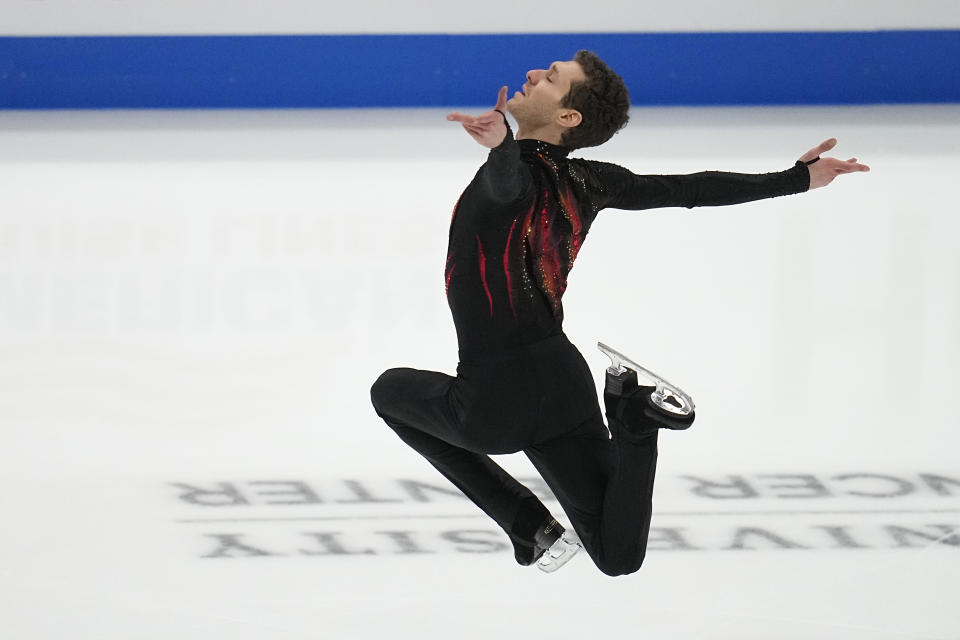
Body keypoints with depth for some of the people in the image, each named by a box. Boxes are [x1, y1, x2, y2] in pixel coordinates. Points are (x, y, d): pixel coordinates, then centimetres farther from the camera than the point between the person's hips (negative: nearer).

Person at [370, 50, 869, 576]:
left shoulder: (516, 172, -18)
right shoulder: (587, 182, 2)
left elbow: (506, 179, -43)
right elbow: (695, 189, 8)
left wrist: (502, 145, -66)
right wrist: (797, 178, 19)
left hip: (496, 404, -7)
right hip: (564, 383, 7)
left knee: (391, 390, 26)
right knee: (619, 557, 13)